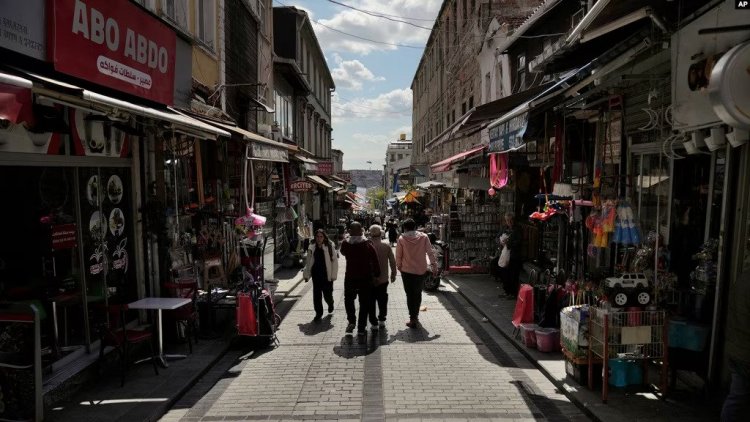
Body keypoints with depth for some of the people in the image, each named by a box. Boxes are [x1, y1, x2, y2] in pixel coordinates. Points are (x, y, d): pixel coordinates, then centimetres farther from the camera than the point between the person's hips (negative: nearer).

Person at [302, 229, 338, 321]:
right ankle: (318, 313, 15)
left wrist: (333, 275, -8)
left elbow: (334, 261, -5)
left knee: (327, 294, 4)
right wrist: (306, 274, 8)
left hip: (327, 275, -3)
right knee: (316, 294, 2)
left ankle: (330, 304, 39)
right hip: (316, 274, 3)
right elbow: (308, 262, 12)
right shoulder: (312, 248, 5)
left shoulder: (329, 247, -6)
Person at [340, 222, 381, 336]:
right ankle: (361, 328, 10)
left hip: (350, 277, 0)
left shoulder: (345, 244, -8)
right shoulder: (368, 245, -9)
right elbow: (375, 261, -9)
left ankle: (351, 321, 10)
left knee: (349, 300, 22)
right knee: (364, 302, 10)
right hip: (366, 278, 0)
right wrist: (377, 273, 2)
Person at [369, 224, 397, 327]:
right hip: (383, 279, 2)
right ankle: (381, 320, 20)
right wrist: (393, 274, 11)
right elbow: (392, 261, -2)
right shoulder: (386, 246, -7)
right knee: (382, 300, 15)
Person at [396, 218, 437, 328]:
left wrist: (399, 266, 12)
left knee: (410, 294, 6)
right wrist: (434, 264, -1)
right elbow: (430, 252, -7)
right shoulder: (423, 237, -5)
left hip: (407, 271, -2)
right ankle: (416, 316, 32)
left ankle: (413, 319, 4)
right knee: (418, 293, 19)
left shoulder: (401, 239, -9)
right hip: (421, 270, 2)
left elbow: (398, 256, -4)